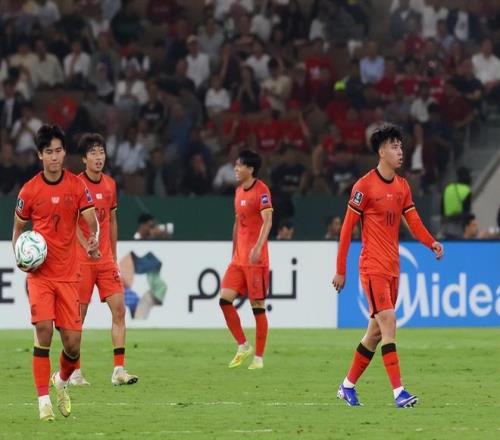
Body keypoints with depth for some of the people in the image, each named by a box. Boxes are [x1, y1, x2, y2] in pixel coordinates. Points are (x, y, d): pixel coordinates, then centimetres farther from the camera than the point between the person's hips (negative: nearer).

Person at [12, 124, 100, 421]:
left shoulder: (77, 186, 1)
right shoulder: (29, 190, -1)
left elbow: (92, 222, -1)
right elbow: (18, 228, 11)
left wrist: (94, 242, -23)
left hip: (69, 274, 1)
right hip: (40, 272, -1)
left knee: (73, 342, -2)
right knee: (44, 330, -18)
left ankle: (62, 382, 31)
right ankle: (44, 400, -10)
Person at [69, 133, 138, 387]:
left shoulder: (110, 184, 10)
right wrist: (88, 247, -25)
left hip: (106, 259, 5)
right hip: (81, 259, -5)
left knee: (119, 309, -5)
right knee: (78, 314, 1)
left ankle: (119, 370, -5)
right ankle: (74, 372, 11)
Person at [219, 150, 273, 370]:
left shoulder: (261, 190, -10)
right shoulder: (239, 191, 15)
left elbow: (267, 221, -19)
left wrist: (258, 247, -31)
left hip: (255, 258, -8)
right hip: (239, 258, 8)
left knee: (258, 306, -3)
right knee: (225, 299, -2)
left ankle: (258, 357, 2)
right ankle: (243, 346, 10)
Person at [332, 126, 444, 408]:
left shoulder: (403, 186, 11)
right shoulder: (365, 186, -9)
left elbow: (413, 221, 7)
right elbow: (347, 228, -7)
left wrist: (431, 242, -14)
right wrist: (341, 270, -7)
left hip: (393, 268, 7)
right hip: (373, 267, -7)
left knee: (376, 331, 10)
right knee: (388, 322, -16)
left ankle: (348, 386, 23)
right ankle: (399, 392, -19)